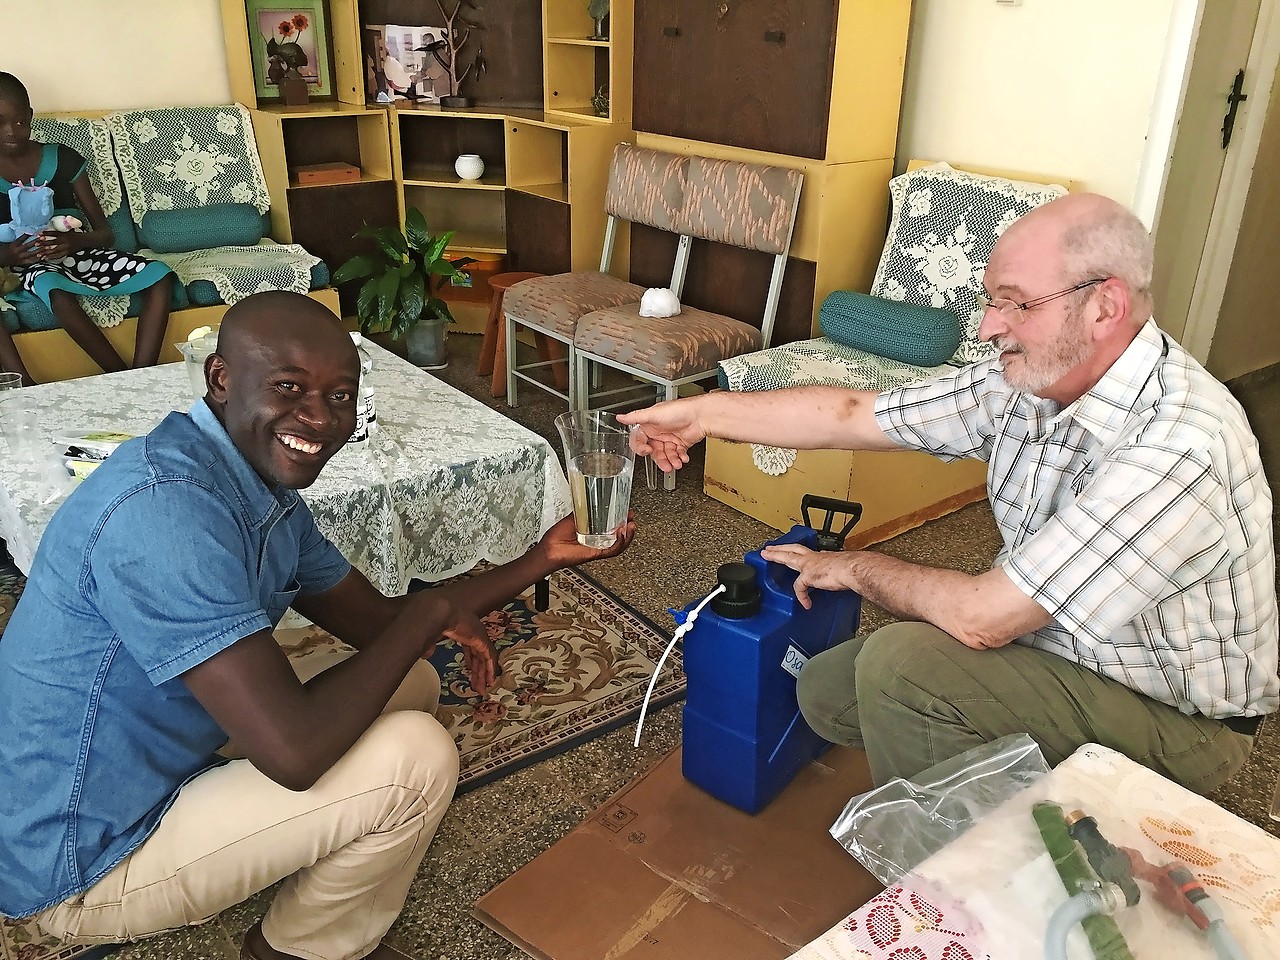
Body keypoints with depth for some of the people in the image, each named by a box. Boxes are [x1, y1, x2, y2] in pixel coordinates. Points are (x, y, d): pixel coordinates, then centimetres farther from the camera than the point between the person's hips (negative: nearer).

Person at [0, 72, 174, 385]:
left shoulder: (62, 159, 2)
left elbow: (105, 232, 0)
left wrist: (75, 240, -21)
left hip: (77, 253, 2)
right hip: (31, 265, -2)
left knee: (160, 277, -24)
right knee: (59, 296, -38)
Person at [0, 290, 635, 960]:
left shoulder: (266, 485, -1)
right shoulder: (166, 506, -32)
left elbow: (377, 622, 7)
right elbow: (294, 750, -36)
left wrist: (541, 560, -2)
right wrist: (431, 612, -22)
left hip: (168, 757, 9)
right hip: (84, 865, -9)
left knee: (413, 682, 11)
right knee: (417, 757, -18)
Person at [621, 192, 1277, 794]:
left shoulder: (1176, 446, -34)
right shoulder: (1031, 378, -9)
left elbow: (978, 618, -32)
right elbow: (853, 415, -1)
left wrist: (859, 569, -14)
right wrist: (703, 412, -3)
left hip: (1176, 718, -7)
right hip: (1054, 644, 8)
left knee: (899, 663, -26)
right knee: (825, 690, 3)